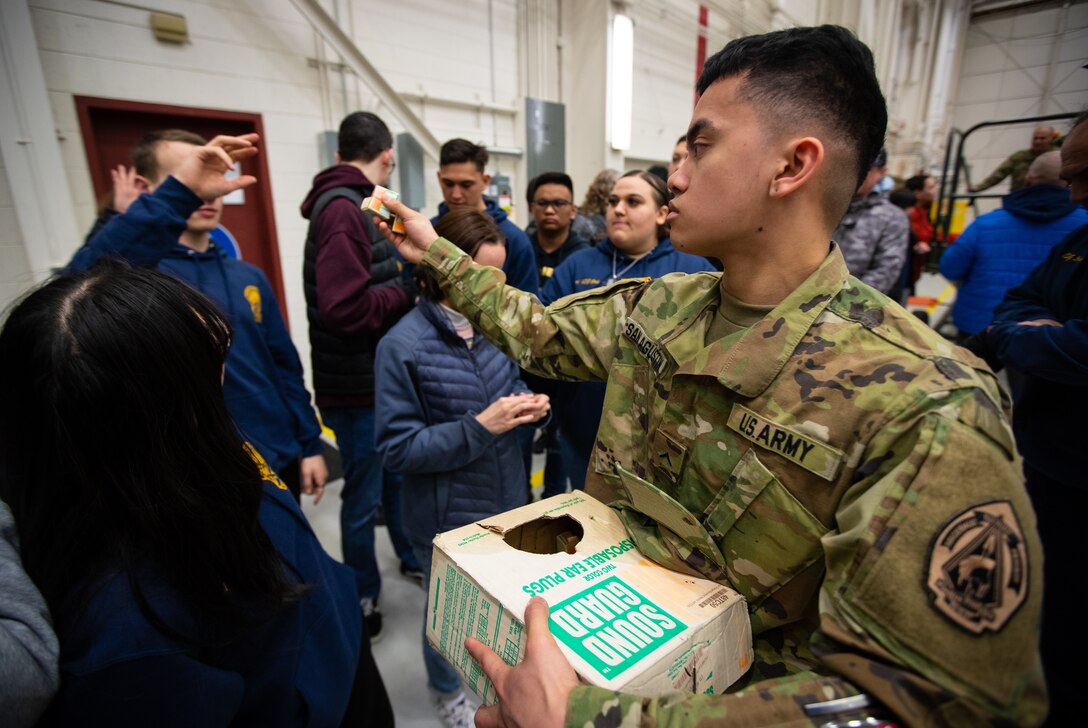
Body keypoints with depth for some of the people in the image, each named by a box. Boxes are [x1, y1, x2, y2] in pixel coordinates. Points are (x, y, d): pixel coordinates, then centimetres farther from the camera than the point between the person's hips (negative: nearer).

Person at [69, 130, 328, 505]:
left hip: (280, 464, 5)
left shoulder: (248, 276, 5)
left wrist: (309, 444, 5)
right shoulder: (142, 270, -10)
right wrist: (181, 192, -45)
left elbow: (285, 365, 7)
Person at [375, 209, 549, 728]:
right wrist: (479, 427, -28)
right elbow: (397, 449, -19)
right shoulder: (403, 345, -21)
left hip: (506, 496, 5)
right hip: (448, 514, -4)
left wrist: (529, 404, -13)